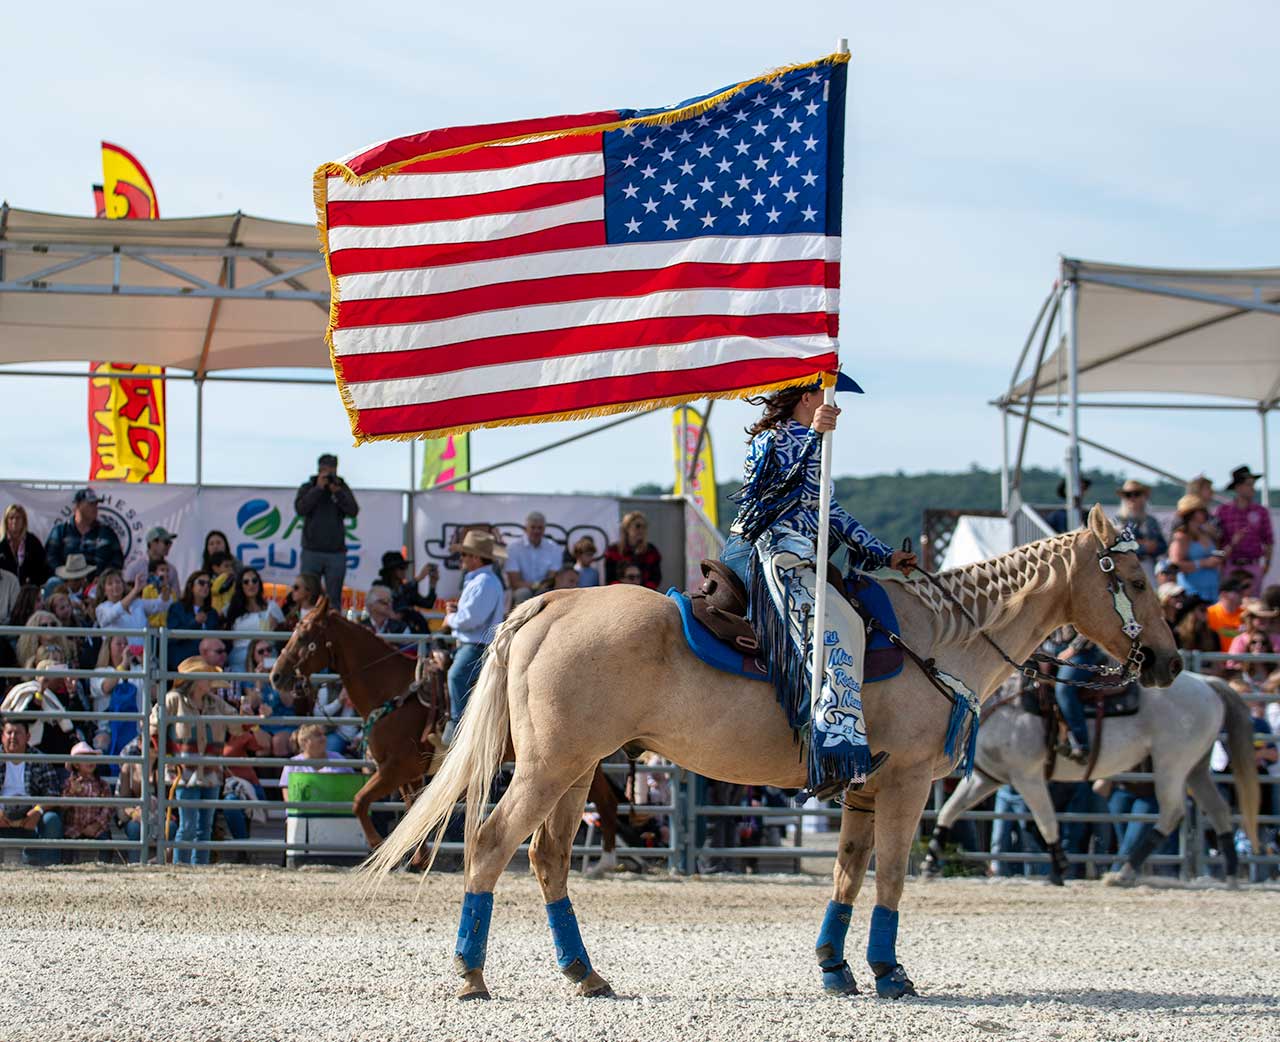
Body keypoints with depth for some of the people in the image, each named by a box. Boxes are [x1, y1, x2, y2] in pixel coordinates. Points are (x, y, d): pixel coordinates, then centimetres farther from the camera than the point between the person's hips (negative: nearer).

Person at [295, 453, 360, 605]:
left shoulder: (342, 488, 8)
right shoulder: (307, 488, 7)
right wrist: (318, 488, -14)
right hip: (312, 552, -1)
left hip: (336, 553, 1)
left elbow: (353, 511, -5)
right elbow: (301, 509, -10)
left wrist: (337, 492, -15)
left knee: (334, 599, 1)